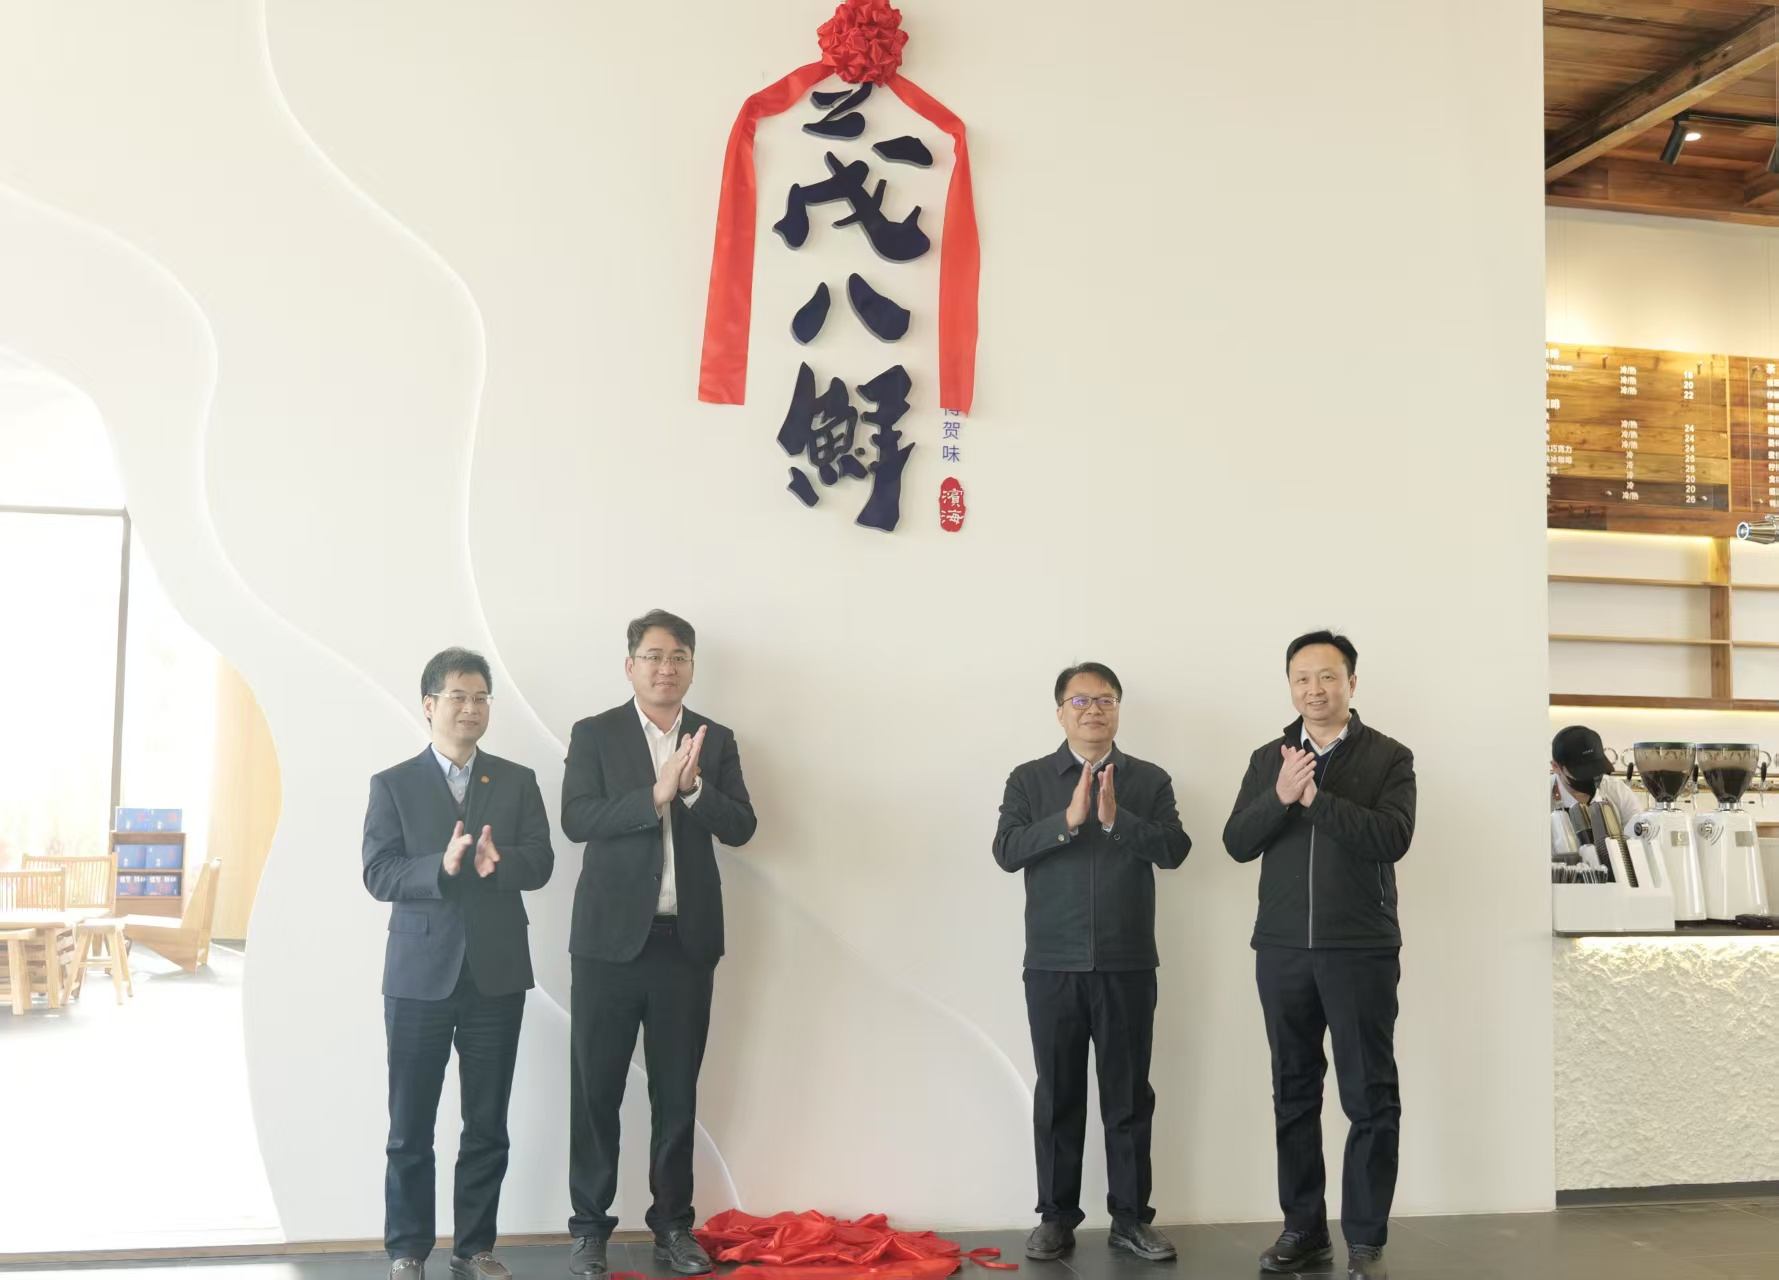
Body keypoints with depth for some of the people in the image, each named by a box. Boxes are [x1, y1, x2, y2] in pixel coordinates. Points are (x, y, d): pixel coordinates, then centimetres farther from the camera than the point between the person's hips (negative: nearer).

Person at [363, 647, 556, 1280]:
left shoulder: (518, 781, 8)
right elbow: (378, 874, -7)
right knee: (410, 1126, 5)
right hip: (420, 974, -2)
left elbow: (540, 863, -1)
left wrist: (498, 863, -23)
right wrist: (442, 866, -24)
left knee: (488, 1125, 8)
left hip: (497, 974, 2)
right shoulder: (393, 784, 3)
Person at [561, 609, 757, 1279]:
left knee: (677, 1091, 10)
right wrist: (657, 793, -21)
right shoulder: (595, 734, 2)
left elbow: (740, 828, 0)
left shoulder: (715, 740, 9)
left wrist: (693, 784, -17)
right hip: (611, 937, -2)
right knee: (596, 1089, 3)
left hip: (687, 940, 2)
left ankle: (672, 1224, 21)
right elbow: (577, 819, -11)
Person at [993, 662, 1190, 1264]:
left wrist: (1116, 818, -19)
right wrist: (1068, 819, -19)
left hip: (1128, 965, 0)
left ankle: (1131, 1217, 16)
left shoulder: (1150, 780, 6)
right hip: (1053, 965, 0)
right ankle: (1056, 1217, 16)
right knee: (1058, 1096, 7)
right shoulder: (1029, 779, 5)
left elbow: (1174, 850, -6)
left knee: (1129, 1095, 6)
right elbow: (1007, 851, -7)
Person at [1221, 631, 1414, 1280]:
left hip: (1361, 949, -3)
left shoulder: (1389, 757, 0)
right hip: (1282, 949, 3)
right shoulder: (1267, 759, 10)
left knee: (1370, 1097, 0)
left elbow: (1392, 838, -15)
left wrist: (1315, 798, -21)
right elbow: (1237, 844, 0)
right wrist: (1280, 796, -17)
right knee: (1294, 1092, 10)